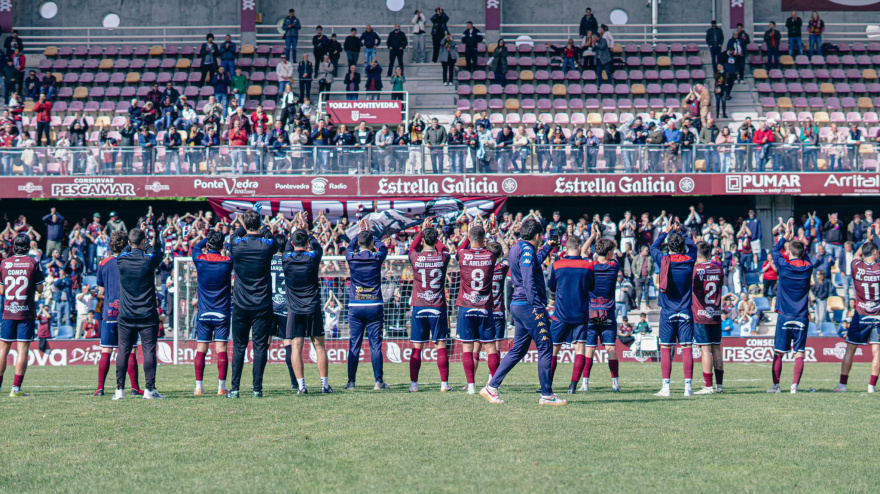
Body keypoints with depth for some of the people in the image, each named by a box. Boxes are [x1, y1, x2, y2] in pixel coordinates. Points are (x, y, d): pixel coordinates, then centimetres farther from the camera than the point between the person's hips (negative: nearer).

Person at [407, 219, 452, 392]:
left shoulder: (415, 258, -4)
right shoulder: (443, 258, -4)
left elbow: (412, 247, 20)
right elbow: (444, 249, 22)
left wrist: (422, 230, 28)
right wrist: (434, 236, 33)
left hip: (419, 307, 0)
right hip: (438, 307, 0)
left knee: (416, 348, 4)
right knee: (441, 346, 2)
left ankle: (414, 383, 3)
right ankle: (444, 383, 0)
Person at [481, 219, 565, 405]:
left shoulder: (517, 248, 18)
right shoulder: (527, 250, -13)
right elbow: (528, 280, -23)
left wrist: (547, 248, 49)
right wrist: (537, 306, -26)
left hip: (517, 305, 10)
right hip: (528, 305, -10)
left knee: (518, 349, 12)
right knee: (545, 347, -5)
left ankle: (491, 387, 9)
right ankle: (546, 395, -3)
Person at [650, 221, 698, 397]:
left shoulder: (663, 260, -4)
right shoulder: (689, 260, -1)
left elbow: (653, 247, 17)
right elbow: (692, 245, 22)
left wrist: (666, 231, 26)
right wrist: (680, 232, 32)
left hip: (667, 313, -1)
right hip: (685, 312, 1)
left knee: (665, 349, 1)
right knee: (687, 349, -1)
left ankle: (666, 387, -4)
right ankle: (688, 387, -4)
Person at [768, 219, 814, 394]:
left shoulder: (784, 266, -7)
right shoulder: (808, 268, -1)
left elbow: (775, 250, 12)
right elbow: (804, 257, 22)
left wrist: (786, 235, 20)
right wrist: (793, 237, 25)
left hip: (784, 317, -1)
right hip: (802, 318, 1)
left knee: (778, 353, 6)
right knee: (799, 353, 1)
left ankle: (776, 385, 6)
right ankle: (794, 386, -8)